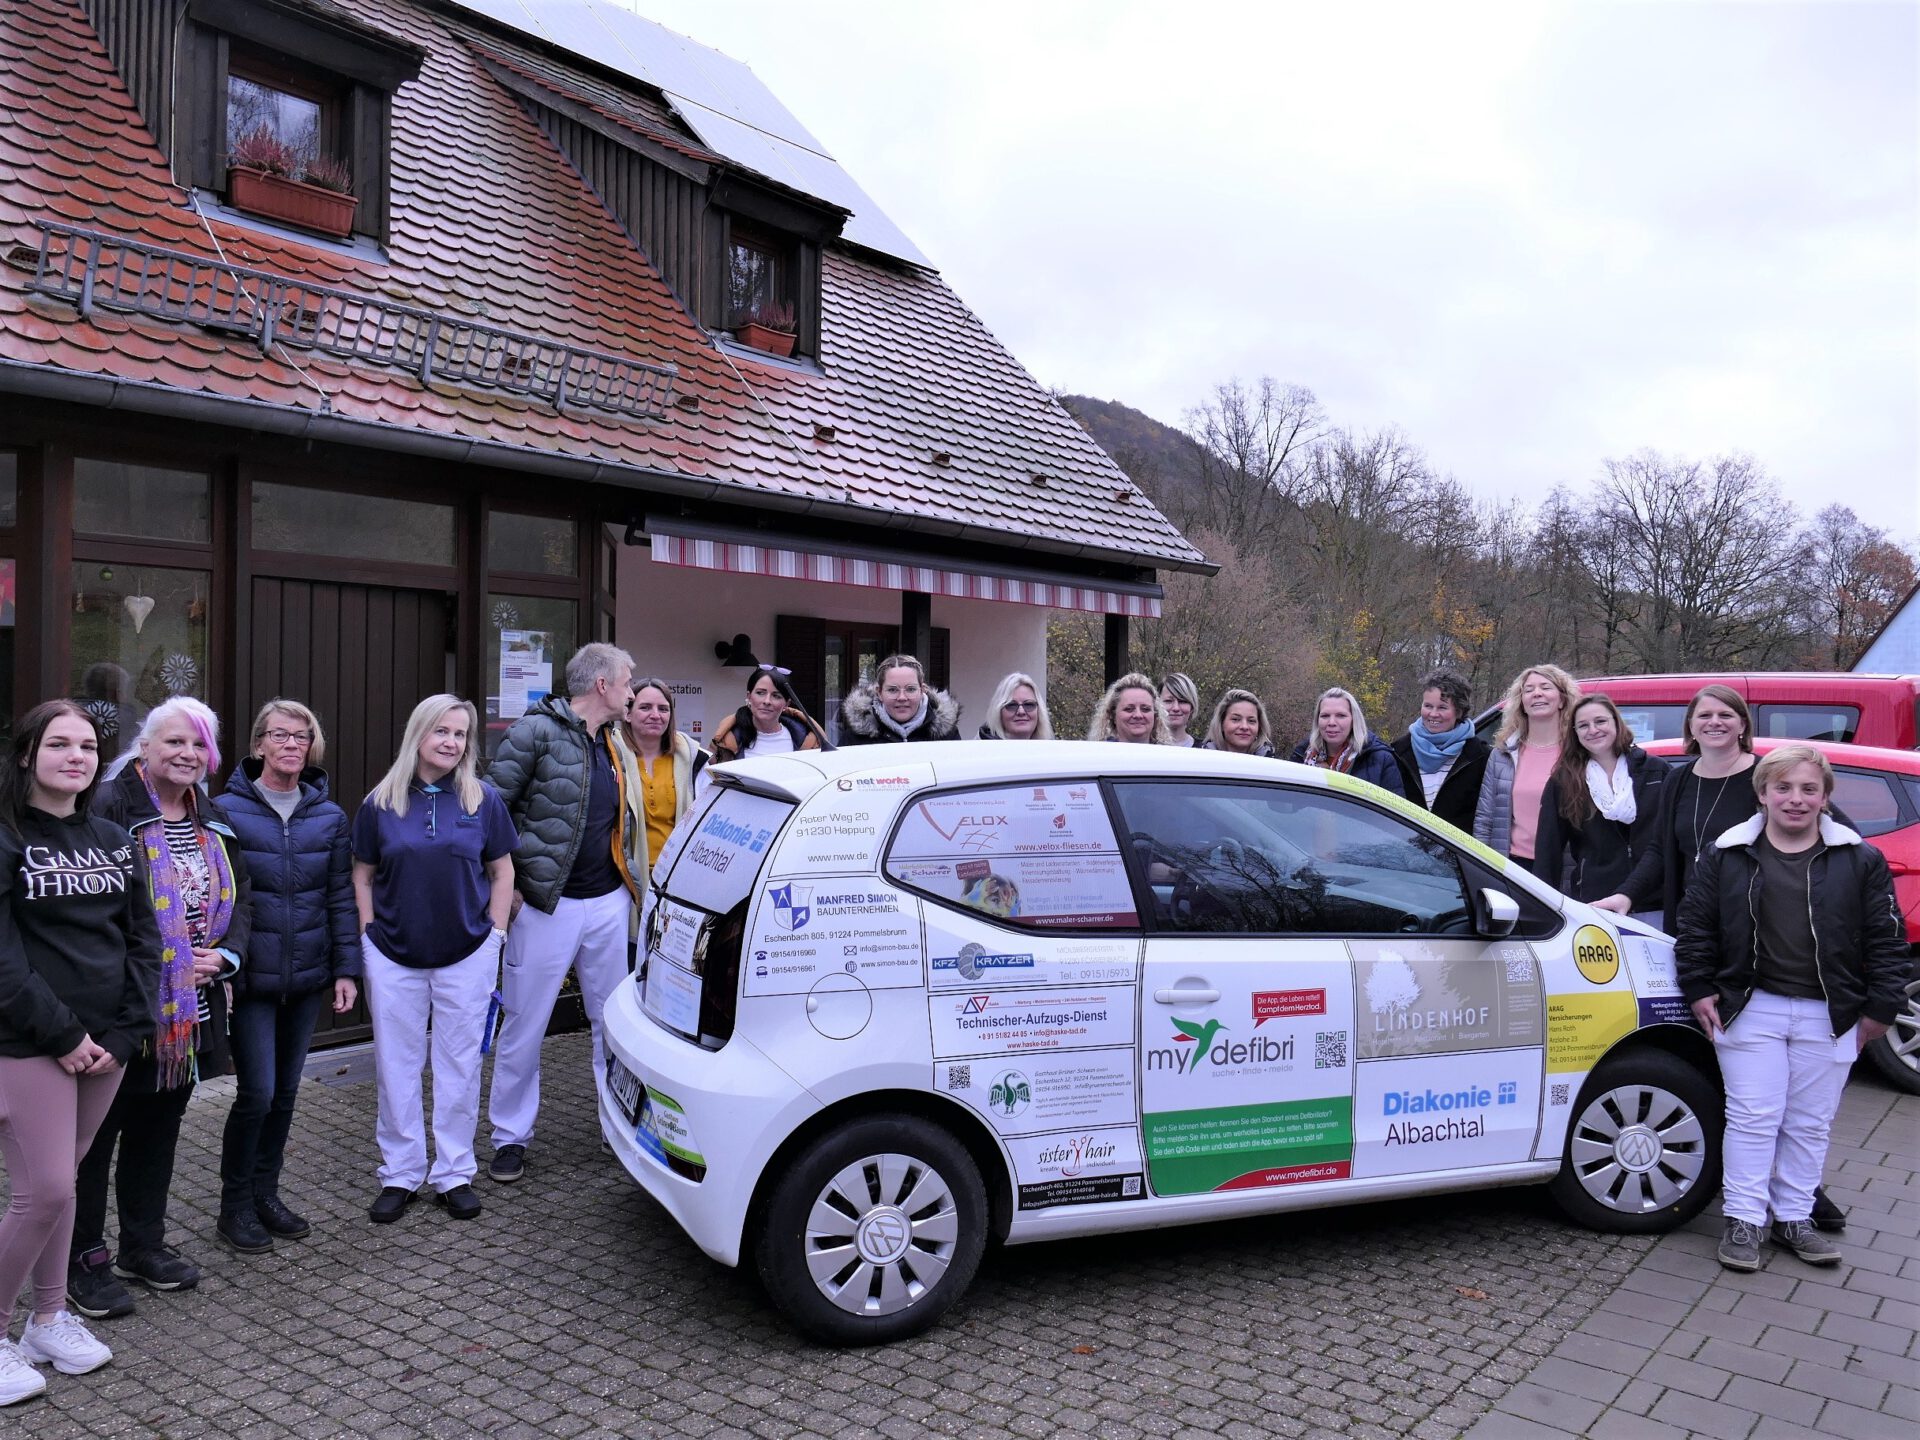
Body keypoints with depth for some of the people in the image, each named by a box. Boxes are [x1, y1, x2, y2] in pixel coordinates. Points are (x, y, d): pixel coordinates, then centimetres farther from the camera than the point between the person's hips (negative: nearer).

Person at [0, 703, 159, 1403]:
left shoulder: (113, 840, 9)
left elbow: (142, 939, 9)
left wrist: (123, 1032, -1)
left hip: (106, 1045, 5)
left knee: (61, 1182, 15)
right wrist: (62, 1035, -14)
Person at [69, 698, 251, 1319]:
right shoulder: (110, 809, -14)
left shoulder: (214, 823, 11)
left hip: (191, 1011, 7)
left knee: (158, 1127, 18)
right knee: (97, 1132, 5)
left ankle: (144, 1244, 32)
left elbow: (240, 900, 15)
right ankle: (85, 1260, 20)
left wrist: (224, 954, -3)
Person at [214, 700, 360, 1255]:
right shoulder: (228, 811, -6)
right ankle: (235, 1205, 14)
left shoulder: (329, 817, 4)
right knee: (257, 1092, -5)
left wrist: (346, 969, 3)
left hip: (307, 978, 4)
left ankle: (265, 1192, 28)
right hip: (250, 979, -4)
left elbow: (341, 897, 7)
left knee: (286, 1091, 12)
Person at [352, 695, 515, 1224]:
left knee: (459, 1067, 8)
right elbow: (362, 876, 7)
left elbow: (502, 871, 5)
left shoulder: (483, 799, -1)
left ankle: (455, 1174, 21)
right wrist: (370, 936, 0)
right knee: (397, 1067, 9)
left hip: (466, 956, 0)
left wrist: (494, 936, 0)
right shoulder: (381, 803, 0)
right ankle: (400, 1175, 23)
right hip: (393, 957, 1)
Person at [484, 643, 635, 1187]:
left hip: (608, 904, 6)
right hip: (545, 906, -6)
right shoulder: (538, 730, -11)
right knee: (524, 1026, 4)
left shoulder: (614, 744, 12)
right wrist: (504, 883, -12)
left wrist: (623, 879, 14)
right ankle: (511, 1138, 19)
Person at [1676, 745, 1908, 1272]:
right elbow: (1696, 927, 5)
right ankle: (1743, 1220, 9)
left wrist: (1881, 1007, 0)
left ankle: (1794, 1218, 23)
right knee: (1753, 1117, 0)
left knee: (1810, 1124, 10)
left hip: (1829, 1016, 1)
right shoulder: (1726, 854, 0)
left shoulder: (1860, 861, 1)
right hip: (1751, 1007, -1)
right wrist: (1700, 990, 1)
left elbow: (1885, 938, 3)